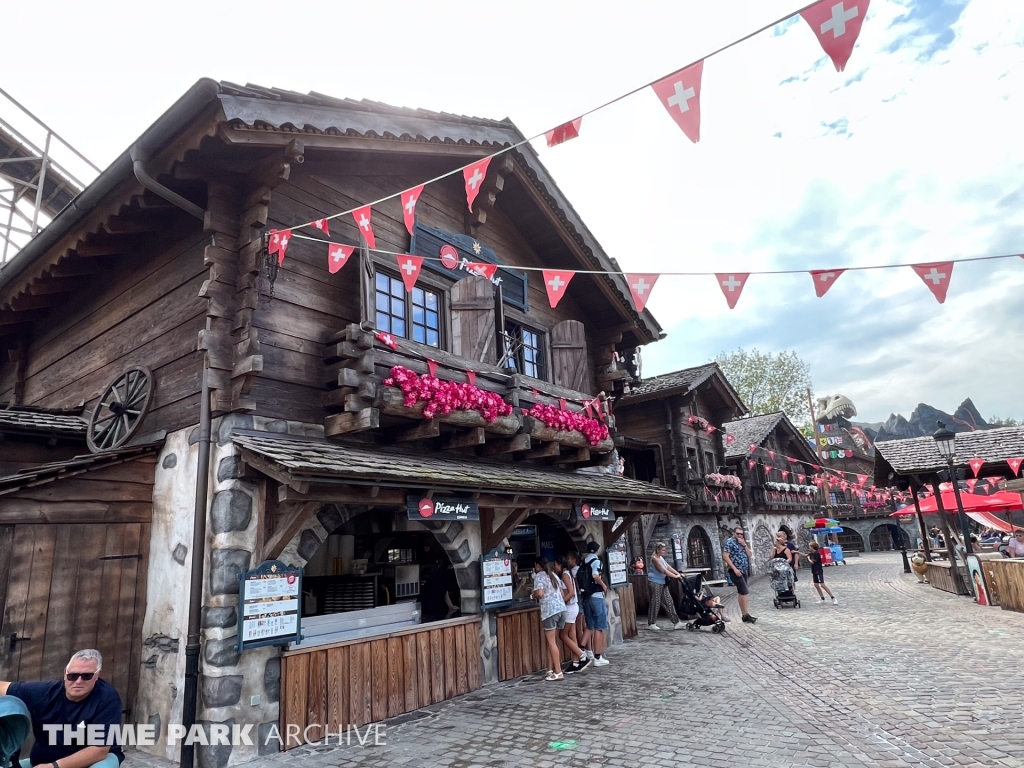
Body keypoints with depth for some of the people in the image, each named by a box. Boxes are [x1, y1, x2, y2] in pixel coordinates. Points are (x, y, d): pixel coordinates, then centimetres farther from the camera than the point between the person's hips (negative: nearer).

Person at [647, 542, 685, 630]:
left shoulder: (661, 558, 13)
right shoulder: (655, 559, -17)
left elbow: (669, 567, 9)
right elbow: (664, 570, -22)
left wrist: (679, 574, -1)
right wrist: (675, 576, -20)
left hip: (662, 583, 10)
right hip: (655, 583, -10)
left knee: (668, 602, 8)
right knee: (655, 603, -4)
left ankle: (676, 623, 11)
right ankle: (651, 624, 7)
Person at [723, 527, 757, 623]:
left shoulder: (743, 543, 16)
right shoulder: (730, 542, -8)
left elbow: (749, 555, 11)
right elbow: (725, 556, -14)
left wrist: (745, 545, -4)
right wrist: (735, 569, -19)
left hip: (744, 570, 8)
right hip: (735, 571, -8)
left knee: (741, 592, 11)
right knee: (745, 592, -13)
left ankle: (744, 615, 14)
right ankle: (746, 614, -10)